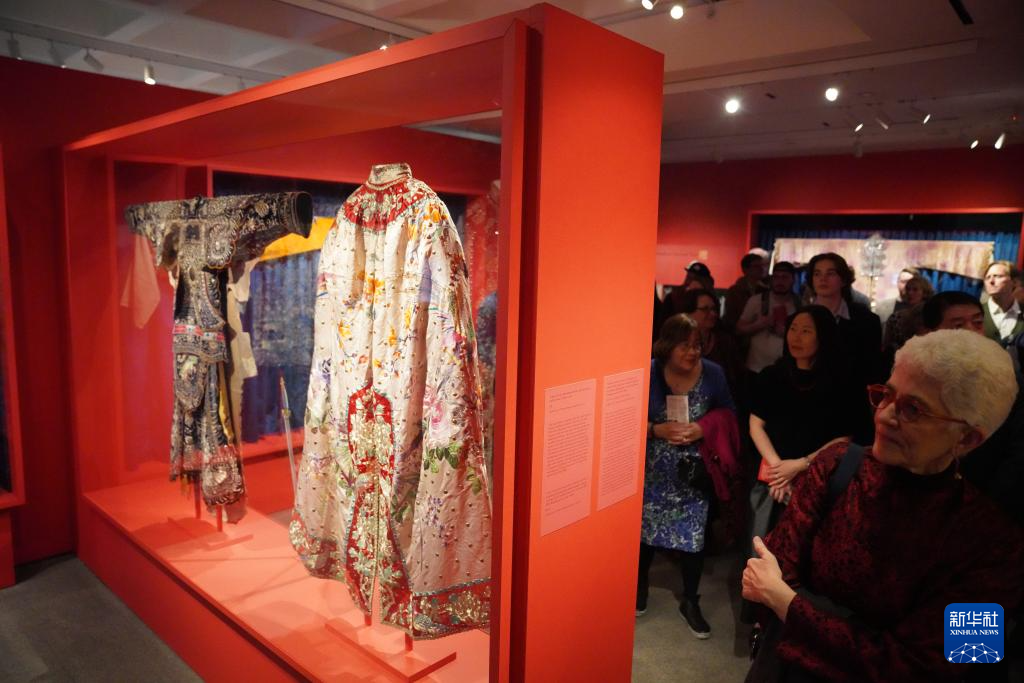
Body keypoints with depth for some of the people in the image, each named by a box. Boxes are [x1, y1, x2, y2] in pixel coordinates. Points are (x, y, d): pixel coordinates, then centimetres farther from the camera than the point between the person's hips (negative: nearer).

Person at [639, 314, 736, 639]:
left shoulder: (713, 373, -6)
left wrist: (702, 428, -16)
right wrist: (658, 430, -21)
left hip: (695, 471, 1)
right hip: (652, 471, -1)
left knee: (695, 533, 3)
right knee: (644, 527, 11)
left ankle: (690, 601, 25)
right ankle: (640, 585, 39)